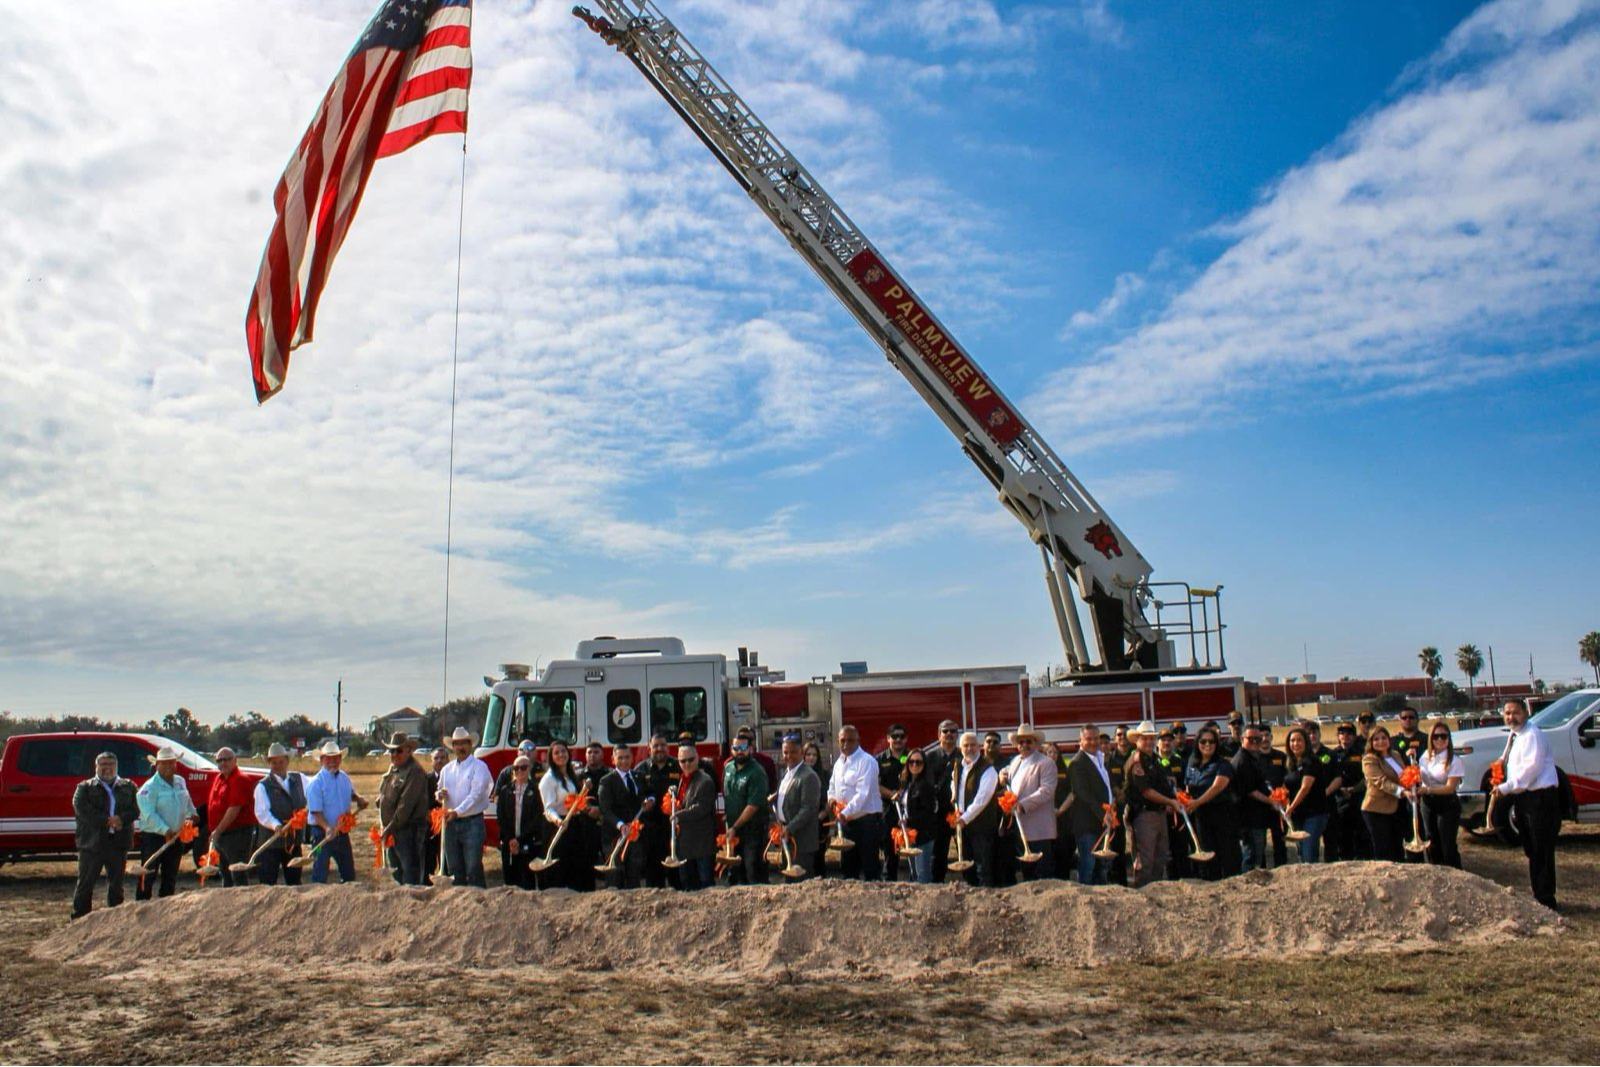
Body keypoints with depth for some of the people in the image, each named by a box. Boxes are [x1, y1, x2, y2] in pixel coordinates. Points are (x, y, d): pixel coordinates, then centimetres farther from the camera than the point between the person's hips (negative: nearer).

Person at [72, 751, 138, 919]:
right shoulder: (85, 788, 6)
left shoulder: (128, 787, 12)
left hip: (118, 842, 2)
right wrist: (107, 821, -18)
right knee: (86, 883, 0)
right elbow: (82, 810, -10)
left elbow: (135, 809, 1)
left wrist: (120, 819, -18)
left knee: (116, 884, 9)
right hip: (91, 842, -2)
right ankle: (79, 919, 7)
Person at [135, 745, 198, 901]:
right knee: (147, 877, -4)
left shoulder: (181, 782, 9)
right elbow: (149, 815, -21)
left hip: (175, 838, 7)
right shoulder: (149, 787, -13)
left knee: (170, 877, 15)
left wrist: (191, 815, 4)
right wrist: (165, 830, -29)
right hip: (153, 837, -7)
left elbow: (188, 804, 22)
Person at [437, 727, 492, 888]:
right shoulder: (447, 769, 15)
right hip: (451, 824, 6)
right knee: (454, 869, 10)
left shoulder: (479, 766, -3)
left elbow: (476, 794, -14)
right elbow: (440, 792, 22)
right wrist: (440, 795, -3)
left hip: (472, 822, -6)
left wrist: (458, 811, -25)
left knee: (473, 868, -7)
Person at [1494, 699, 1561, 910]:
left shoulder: (1532, 735, -12)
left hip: (1540, 797, -10)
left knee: (1542, 852, -6)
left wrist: (1506, 788, -19)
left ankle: (1546, 901, -1)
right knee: (1531, 852, 15)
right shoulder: (1515, 737, 16)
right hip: (1523, 798, 10)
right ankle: (1539, 896, 23)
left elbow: (1531, 767, -21)